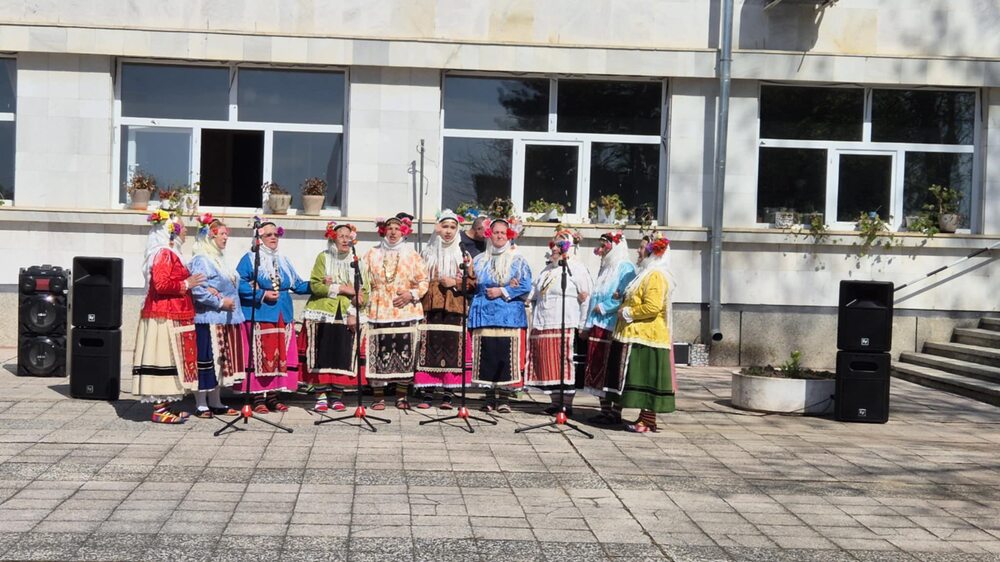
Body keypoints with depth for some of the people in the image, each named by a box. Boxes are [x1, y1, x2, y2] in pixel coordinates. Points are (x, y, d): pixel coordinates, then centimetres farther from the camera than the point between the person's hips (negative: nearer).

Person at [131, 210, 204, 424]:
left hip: (171, 316, 10)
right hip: (165, 318, -10)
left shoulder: (169, 254, 19)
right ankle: (160, 409, -6)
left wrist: (191, 284, 17)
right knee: (164, 359, -8)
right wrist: (186, 284, -13)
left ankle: (165, 404, 16)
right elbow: (160, 284, -23)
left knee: (171, 360, 11)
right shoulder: (164, 254, -13)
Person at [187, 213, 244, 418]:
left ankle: (215, 402, 20)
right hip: (208, 319, -9)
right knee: (205, 361, -5)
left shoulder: (219, 259, 18)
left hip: (224, 319, 9)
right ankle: (201, 405, 1)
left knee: (220, 361, 12)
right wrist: (219, 302, -16)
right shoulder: (201, 260, -11)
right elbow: (196, 289, -21)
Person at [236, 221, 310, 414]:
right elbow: (239, 283, -10)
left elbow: (298, 285, 17)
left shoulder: (282, 261, 20)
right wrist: (262, 294, -15)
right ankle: (258, 397, -3)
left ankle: (273, 396, 11)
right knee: (260, 356, -7)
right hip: (259, 315, -6)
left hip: (282, 316, 6)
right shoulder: (250, 259, 1)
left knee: (279, 355, 4)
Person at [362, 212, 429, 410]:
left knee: (404, 354, -1)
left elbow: (423, 281, 8)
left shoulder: (412, 255, 10)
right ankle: (379, 397, 4)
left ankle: (401, 396, 10)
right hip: (379, 312, 0)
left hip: (405, 311, 0)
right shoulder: (372, 254, 13)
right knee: (378, 354, -4)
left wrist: (412, 294, -8)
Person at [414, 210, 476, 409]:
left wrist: (455, 282, -8)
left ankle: (448, 395, 0)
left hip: (454, 309, 0)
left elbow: (472, 282, 7)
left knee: (452, 348, -5)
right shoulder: (428, 253, 12)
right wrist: (437, 283, -7)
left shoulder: (462, 255, 11)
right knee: (429, 348, -6)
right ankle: (426, 394, -2)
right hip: (431, 308, 0)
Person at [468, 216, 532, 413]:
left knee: (506, 357, -7)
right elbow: (473, 284, 8)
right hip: (485, 315, 2)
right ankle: (490, 398, 6)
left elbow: (525, 287, 0)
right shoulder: (480, 260, 15)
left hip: (509, 316, -2)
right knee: (487, 355, -1)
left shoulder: (518, 260, 8)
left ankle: (504, 399, -2)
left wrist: (502, 292, -8)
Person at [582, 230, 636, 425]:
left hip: (614, 326, -8)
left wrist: (604, 307, -10)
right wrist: (588, 324, 17)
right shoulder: (604, 268, 21)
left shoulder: (625, 268, -5)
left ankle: (615, 412, -2)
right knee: (597, 368, 7)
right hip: (597, 325, 8)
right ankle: (605, 409, 14)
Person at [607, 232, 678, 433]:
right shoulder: (648, 273, 19)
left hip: (646, 336, -10)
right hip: (639, 335, 10)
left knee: (646, 378, -9)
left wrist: (627, 312, -14)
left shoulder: (656, 276, -14)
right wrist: (624, 304, 18)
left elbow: (652, 307, -23)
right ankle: (645, 418, 14)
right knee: (642, 379, 11)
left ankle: (647, 421, -7)